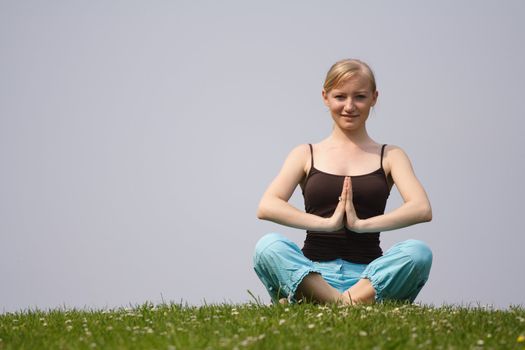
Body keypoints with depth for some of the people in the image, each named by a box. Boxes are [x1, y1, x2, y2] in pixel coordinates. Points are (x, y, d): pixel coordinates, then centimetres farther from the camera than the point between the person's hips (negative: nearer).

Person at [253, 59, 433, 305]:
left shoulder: (389, 156, 14)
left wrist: (361, 224, -16)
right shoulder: (306, 155, 13)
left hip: (367, 275, 0)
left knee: (418, 252, -29)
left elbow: (422, 209, -4)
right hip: (313, 274, 0)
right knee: (268, 247, -29)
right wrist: (327, 222, -15)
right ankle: (345, 304, -37)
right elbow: (266, 207, -4)